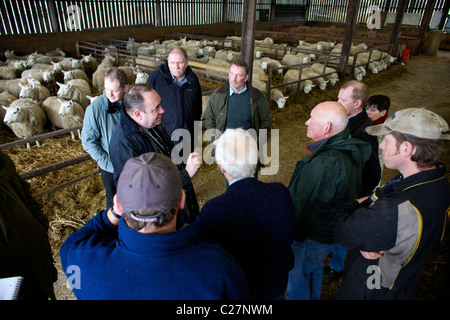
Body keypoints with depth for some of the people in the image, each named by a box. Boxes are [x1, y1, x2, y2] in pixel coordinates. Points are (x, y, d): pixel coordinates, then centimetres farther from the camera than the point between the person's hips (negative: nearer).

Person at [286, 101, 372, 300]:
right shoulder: (351, 151, -7)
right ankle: (313, 297, 58)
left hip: (310, 237, -9)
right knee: (314, 269, 34)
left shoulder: (323, 165, -39)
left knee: (296, 276, 18)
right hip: (332, 231, 9)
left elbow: (300, 207, -31)